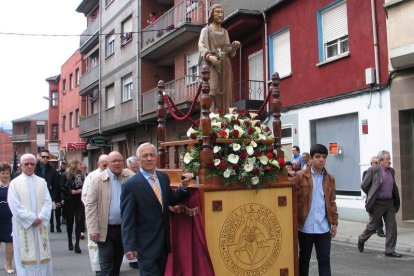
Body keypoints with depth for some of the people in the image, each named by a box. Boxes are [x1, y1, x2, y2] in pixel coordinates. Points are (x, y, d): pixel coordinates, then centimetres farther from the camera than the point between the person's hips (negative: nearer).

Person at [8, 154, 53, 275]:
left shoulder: (42, 182, 8)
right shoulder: (15, 183, -1)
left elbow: (47, 202, 2)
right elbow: (15, 206, -9)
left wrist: (40, 218, -14)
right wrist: (31, 219, -15)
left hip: (40, 224, 3)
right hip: (23, 225, -3)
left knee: (41, 255, 6)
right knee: (26, 256, 1)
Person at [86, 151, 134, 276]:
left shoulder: (130, 177, 1)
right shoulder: (98, 180, -7)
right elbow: (91, 205, -9)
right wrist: (93, 230, -13)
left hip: (124, 228, 3)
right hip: (105, 229, -3)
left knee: (118, 262, 18)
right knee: (107, 265, 0)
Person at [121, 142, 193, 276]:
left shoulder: (164, 177, 4)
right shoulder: (131, 185, -14)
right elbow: (128, 219, -14)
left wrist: (183, 187, -1)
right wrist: (129, 247, -17)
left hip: (164, 241, 7)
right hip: (146, 244, -7)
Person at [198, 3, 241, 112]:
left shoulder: (225, 32, 22)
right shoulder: (206, 30, 7)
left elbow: (229, 52, 18)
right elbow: (202, 47, -10)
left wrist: (234, 46, -4)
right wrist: (209, 56, -31)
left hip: (225, 66, 5)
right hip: (212, 65, -5)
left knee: (226, 95, -2)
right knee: (213, 93, -19)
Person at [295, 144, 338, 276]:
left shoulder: (330, 178, 7)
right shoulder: (300, 176, -5)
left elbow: (332, 202, 10)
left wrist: (334, 222, 6)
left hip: (324, 227, 3)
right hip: (305, 227, -2)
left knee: (324, 260, 5)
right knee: (304, 258, 13)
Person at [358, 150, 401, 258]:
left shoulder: (391, 171, 8)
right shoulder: (373, 170, -11)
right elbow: (364, 185, -6)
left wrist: (396, 200, 14)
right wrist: (371, 196, 4)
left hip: (389, 203, 5)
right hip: (377, 203, -5)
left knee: (392, 226, 1)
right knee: (372, 226, 6)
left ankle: (390, 250, 9)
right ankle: (361, 239, 32)